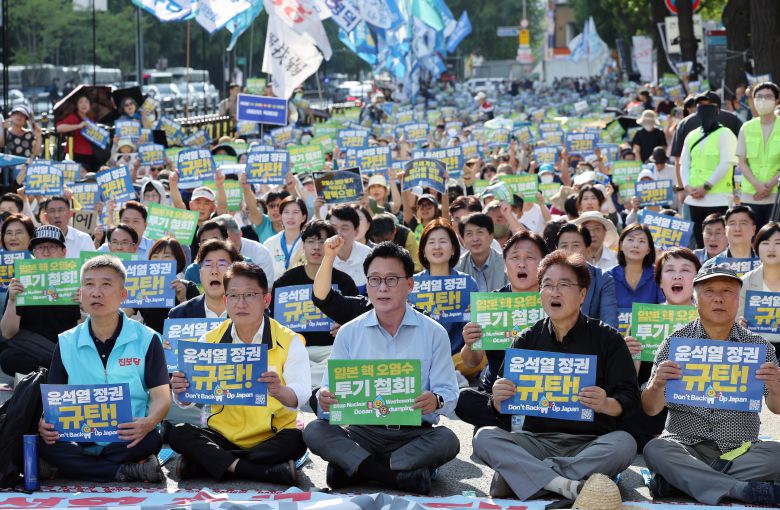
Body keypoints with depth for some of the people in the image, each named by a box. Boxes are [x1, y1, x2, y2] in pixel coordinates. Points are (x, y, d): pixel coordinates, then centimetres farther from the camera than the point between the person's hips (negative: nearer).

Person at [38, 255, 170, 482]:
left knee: (150, 439, -36)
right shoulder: (66, 343, 12)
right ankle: (129, 471, -25)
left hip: (128, 441, -3)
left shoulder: (146, 339, 5)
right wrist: (45, 423, -14)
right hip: (80, 441, 3)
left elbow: (161, 397, 0)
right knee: (45, 444, -29)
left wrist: (148, 423, -23)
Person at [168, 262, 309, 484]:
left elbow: (300, 397, -17)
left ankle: (207, 462, -25)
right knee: (178, 434, -23)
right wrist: (181, 392, -25)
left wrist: (279, 391, -40)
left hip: (271, 438, -2)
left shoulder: (289, 342, -2)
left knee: (297, 439, -33)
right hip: (222, 436, 3)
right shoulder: (211, 340, 7)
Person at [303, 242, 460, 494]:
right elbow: (331, 388, 6)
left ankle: (352, 468, -29)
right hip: (362, 433, 2)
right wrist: (325, 400, -20)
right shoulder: (348, 333, 10)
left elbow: (448, 392, -1)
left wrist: (436, 401, -27)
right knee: (314, 431, -24)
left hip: (415, 434, -1)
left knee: (447, 440, -32)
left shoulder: (434, 333, 4)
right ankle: (403, 476, -32)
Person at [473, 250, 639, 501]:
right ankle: (566, 485, -37)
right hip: (537, 440, 2)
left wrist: (606, 405, -26)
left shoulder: (607, 339, 4)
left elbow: (630, 398, -3)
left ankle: (515, 476, -30)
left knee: (624, 443, -32)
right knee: (484, 437, -22)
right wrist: (499, 399, -15)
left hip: (590, 441, -2)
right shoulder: (526, 341, 11)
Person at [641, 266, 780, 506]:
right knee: (655, 449, -31)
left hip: (740, 449, 1)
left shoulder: (759, 346, 7)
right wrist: (656, 385, -24)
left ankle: (680, 480, -23)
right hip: (685, 446, -1)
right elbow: (651, 409, 0)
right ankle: (746, 489, -32)